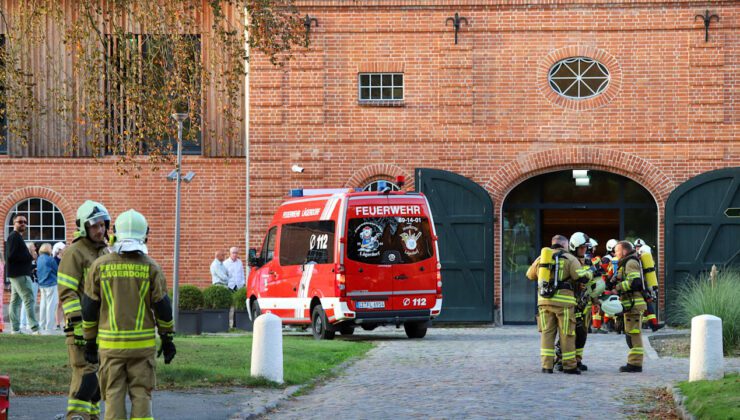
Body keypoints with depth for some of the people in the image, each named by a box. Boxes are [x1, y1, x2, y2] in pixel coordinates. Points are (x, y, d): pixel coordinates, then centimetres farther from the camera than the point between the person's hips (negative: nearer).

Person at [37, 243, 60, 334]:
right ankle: (49, 327, -6)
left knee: (43, 305, 13)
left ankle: (43, 326, 18)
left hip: (42, 285, 8)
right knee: (51, 306, -4)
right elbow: (57, 270, -8)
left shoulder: (39, 259, 7)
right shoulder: (50, 259, -15)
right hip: (51, 285, -8)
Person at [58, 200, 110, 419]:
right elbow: (67, 292, -15)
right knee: (86, 374, -14)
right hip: (82, 325, -8)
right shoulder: (74, 252, -9)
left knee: (98, 377, 10)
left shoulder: (105, 252, 18)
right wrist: (78, 325, -21)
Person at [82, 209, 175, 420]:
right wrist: (167, 339, 9)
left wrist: (90, 341, 11)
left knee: (114, 394, 5)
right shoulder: (150, 268, -3)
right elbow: (162, 307, -1)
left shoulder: (100, 266, 0)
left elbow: (89, 308, 3)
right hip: (143, 344, 0)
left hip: (110, 344, 0)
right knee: (141, 393, 5)